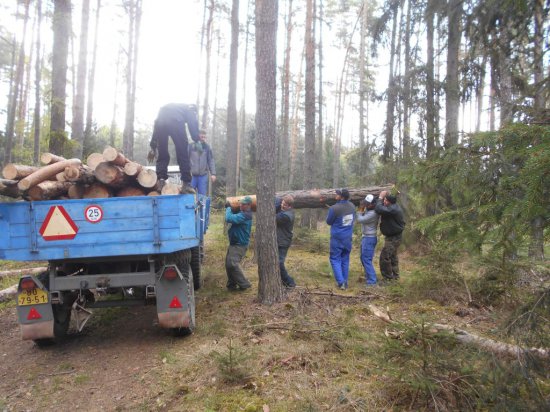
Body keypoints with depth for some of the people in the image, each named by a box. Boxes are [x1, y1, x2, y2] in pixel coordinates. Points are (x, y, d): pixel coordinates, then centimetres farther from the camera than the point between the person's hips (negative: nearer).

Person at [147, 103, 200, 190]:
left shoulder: (164, 108, 43)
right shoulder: (190, 108, 31)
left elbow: (156, 128, 34)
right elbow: (193, 123, 9)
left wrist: (153, 148, 31)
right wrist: (197, 140, 2)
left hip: (160, 122, 4)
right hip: (176, 122, -4)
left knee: (162, 155, 13)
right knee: (183, 155, 3)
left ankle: (160, 181, 1)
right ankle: (186, 183, 0)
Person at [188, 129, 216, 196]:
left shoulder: (207, 147, 4)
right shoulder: (191, 146, -2)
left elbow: (211, 160, 4)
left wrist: (213, 173, -2)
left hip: (203, 175, 1)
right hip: (192, 175, -1)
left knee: (202, 195, 6)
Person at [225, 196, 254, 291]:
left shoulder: (245, 215, -21)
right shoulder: (242, 213, 12)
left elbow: (229, 219, -29)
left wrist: (228, 209, -12)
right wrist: (230, 209, 3)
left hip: (239, 245, -10)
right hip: (234, 243, 10)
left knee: (232, 264, -15)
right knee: (229, 264, 11)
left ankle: (244, 284, -4)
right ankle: (231, 284, 20)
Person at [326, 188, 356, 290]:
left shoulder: (334, 208, -19)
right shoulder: (352, 206, 0)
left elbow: (329, 222, -6)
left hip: (337, 238, -5)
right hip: (348, 238, 5)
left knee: (335, 259, 4)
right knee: (345, 260, 14)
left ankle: (341, 282, -5)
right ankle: (345, 282, 19)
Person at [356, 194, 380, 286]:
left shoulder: (373, 213, -22)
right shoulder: (367, 209, 7)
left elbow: (359, 220, -22)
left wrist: (361, 211, -9)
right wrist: (362, 209, -3)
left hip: (369, 238, -10)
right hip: (365, 237, 10)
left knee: (366, 259, -9)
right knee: (363, 258, 19)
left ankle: (372, 281, -6)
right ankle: (368, 276, 33)